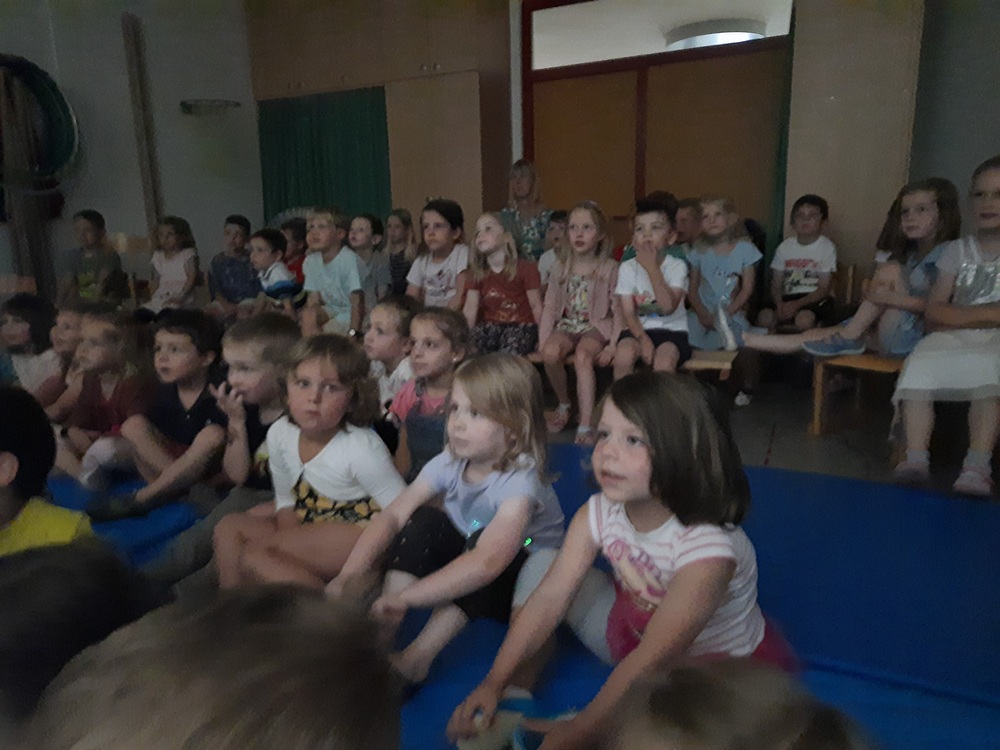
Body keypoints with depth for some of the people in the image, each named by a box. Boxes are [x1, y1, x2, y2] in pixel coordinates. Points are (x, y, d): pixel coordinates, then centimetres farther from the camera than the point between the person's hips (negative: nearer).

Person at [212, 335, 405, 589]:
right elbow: (286, 500, 8)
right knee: (229, 528, -2)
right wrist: (291, 547, -9)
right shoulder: (280, 433, -5)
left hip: (361, 532, -8)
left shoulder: (362, 449, -25)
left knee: (257, 556, -21)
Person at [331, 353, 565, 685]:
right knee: (424, 521, -20)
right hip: (463, 565, 5)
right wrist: (349, 575, -31)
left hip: (523, 575, -5)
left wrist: (404, 598, -48)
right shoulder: (449, 463, -11)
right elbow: (392, 515, -17)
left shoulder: (520, 481, -30)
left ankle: (417, 657, -27)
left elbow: (487, 562, -44)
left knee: (484, 541, -34)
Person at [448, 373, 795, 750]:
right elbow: (549, 597, -17)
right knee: (542, 561, -4)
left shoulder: (707, 548, -35)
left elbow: (653, 659, -36)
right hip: (633, 635, 5)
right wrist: (494, 683, -20)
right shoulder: (597, 514, -17)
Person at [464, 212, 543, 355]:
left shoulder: (525, 268, -4)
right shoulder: (477, 271, 10)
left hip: (521, 325, -4)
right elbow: (470, 309, 3)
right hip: (489, 325, 4)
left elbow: (536, 306, -4)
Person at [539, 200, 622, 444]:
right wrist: (544, 342, -7)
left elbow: (618, 311, -2)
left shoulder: (610, 269, 1)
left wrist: (613, 345, -13)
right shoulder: (560, 270, 10)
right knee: (550, 352, -29)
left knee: (582, 356, -35)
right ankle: (564, 404, -3)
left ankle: (586, 426, -34)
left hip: (597, 326, -3)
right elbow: (549, 308, 6)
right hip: (567, 325, 3)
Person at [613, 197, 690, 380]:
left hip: (672, 329, -1)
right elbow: (628, 313, -4)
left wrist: (652, 268, -22)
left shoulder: (677, 266, -5)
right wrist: (643, 339, -21)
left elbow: (668, 306, -20)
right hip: (639, 330, 1)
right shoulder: (627, 268, -1)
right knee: (624, 352, -30)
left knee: (664, 359, -32)